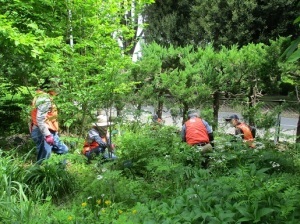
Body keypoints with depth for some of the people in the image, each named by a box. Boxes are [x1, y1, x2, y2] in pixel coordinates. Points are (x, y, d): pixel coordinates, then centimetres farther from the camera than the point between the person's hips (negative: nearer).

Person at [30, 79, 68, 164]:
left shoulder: (44, 97, 14)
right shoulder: (45, 99, -17)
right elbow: (40, 119, -25)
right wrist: (47, 135, -26)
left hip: (49, 132, 11)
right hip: (43, 133, -11)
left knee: (63, 150, 17)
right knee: (43, 160, -4)